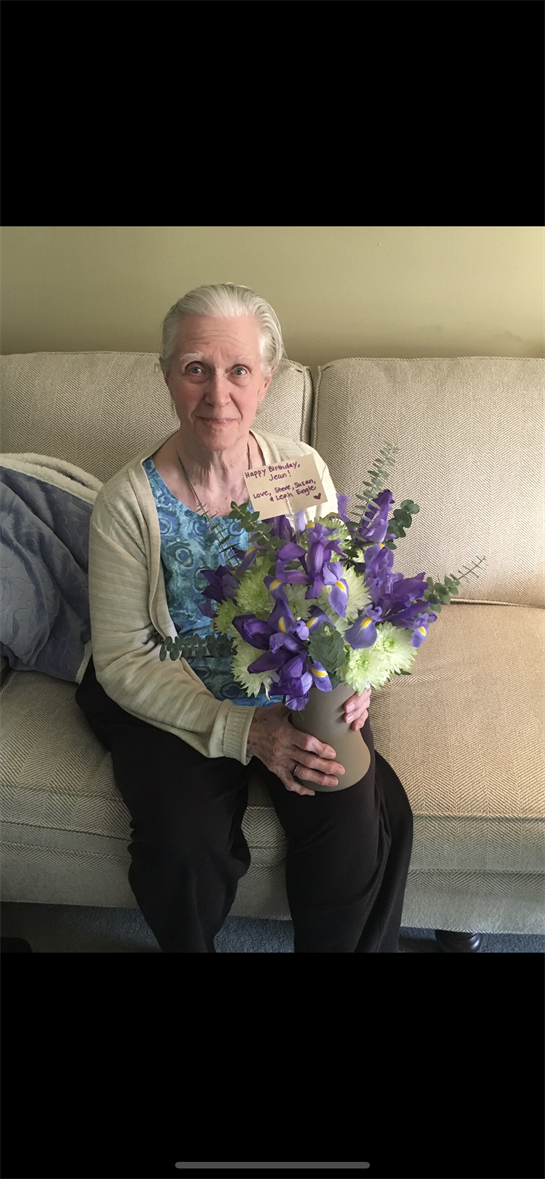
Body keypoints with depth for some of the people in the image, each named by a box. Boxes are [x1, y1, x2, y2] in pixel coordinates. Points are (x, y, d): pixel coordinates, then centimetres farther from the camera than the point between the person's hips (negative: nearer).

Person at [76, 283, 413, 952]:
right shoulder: (128, 502, -15)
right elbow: (122, 659, -14)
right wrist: (243, 729, -25)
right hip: (170, 702, -1)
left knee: (354, 828, -19)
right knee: (185, 844, -23)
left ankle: (337, 947, 13)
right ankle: (190, 949, 13)